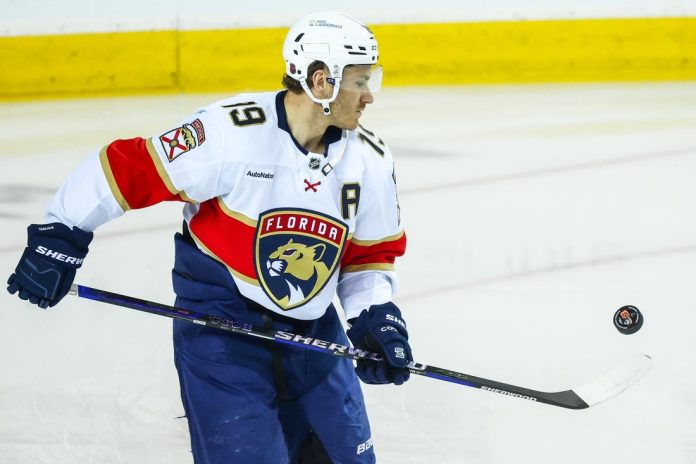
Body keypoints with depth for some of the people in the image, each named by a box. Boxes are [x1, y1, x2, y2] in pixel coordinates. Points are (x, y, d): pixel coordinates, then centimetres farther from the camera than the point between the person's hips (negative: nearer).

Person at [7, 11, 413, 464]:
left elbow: (372, 252, 9)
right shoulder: (230, 132, -23)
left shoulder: (372, 161, -4)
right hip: (218, 321, -6)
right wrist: (59, 237, -15)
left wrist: (375, 315, -7)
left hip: (313, 331, 6)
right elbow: (129, 169, -17)